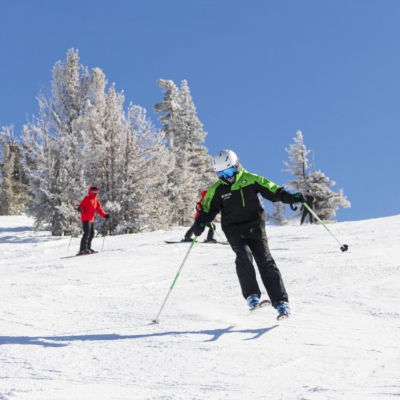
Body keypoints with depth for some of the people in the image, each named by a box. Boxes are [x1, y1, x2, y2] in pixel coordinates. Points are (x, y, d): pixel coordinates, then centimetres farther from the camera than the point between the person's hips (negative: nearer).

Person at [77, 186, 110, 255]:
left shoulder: (96, 201, 17)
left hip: (91, 219, 8)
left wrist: (105, 215, -2)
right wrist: (80, 208, -33)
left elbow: (99, 210, 13)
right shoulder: (87, 199, -1)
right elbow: (82, 205, -10)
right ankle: (82, 250, -20)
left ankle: (88, 248, 26)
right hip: (86, 219, -8)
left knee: (91, 234, 13)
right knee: (87, 233, -16)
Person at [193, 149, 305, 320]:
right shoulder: (216, 190, 3)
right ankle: (252, 296, -24)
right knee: (244, 257, -25)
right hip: (234, 232, 1)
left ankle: (281, 302, -10)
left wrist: (290, 197, -11)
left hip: (255, 228, 0)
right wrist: (200, 223, -14)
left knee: (265, 262, -10)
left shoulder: (251, 180, 0)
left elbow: (273, 191, 3)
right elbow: (207, 210, 5)